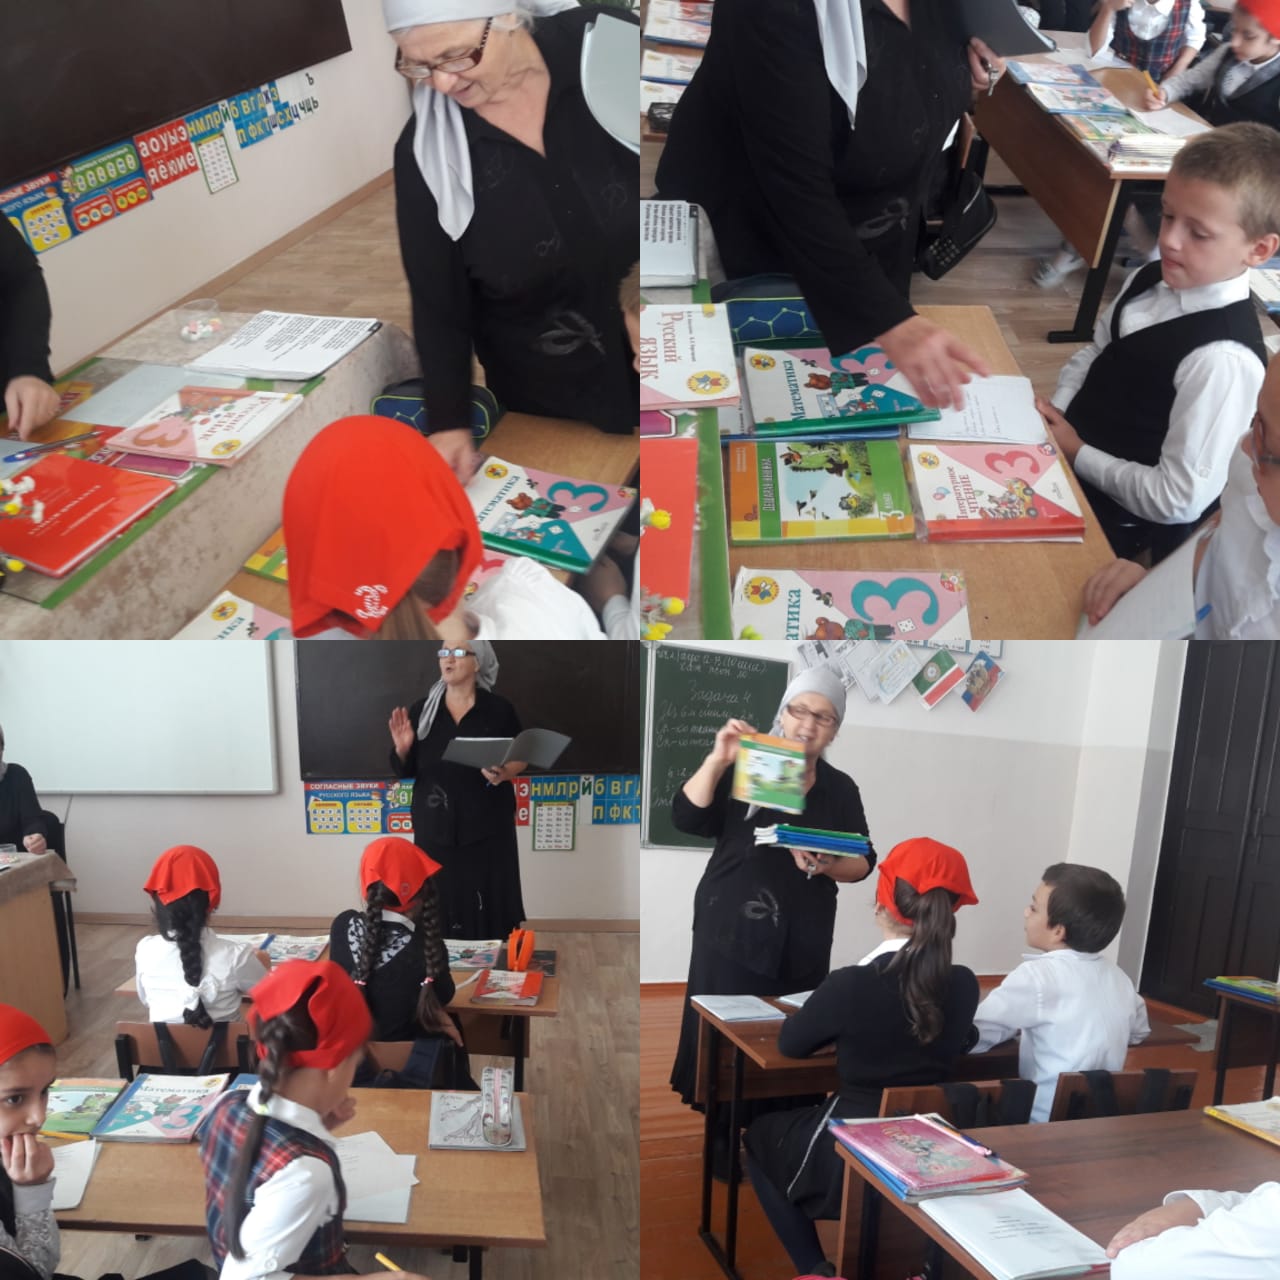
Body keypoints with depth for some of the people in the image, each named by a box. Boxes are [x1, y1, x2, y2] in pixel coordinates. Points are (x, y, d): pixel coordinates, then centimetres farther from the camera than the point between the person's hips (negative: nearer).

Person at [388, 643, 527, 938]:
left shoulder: (498, 709, -1)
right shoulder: (421, 710, 4)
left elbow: (522, 756, 8)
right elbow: (405, 771, 6)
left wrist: (505, 773, -12)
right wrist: (402, 748, -14)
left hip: (488, 824, -1)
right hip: (435, 826, 2)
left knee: (489, 904, -2)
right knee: (440, 906, -1)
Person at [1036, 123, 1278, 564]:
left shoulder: (1224, 360, -27)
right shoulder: (1152, 280, -3)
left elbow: (1180, 501, -24)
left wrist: (1078, 454, -17)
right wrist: (1057, 413, -5)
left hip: (1107, 521, -7)